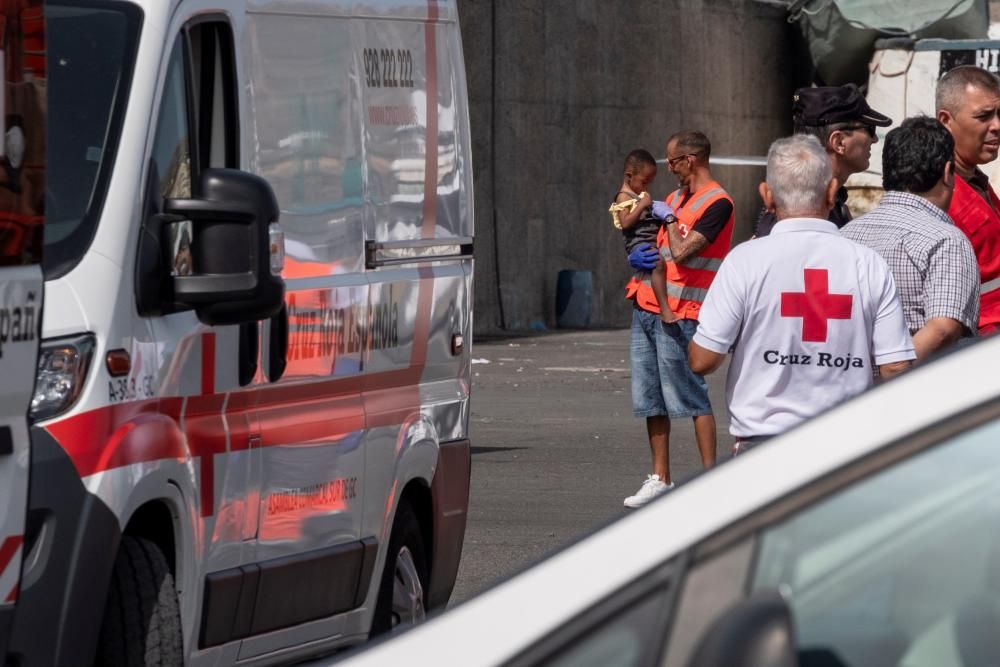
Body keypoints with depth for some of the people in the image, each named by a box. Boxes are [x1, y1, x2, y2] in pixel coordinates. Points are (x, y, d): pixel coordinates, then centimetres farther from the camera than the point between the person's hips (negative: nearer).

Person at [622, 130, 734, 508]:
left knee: (690, 397, -6)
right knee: (650, 399, 9)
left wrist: (669, 218, -6)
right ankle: (660, 479, 15)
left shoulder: (716, 203, -12)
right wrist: (637, 258, 2)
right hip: (648, 307, 9)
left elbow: (681, 254, -21)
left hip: (678, 315, -9)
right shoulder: (676, 197, 16)